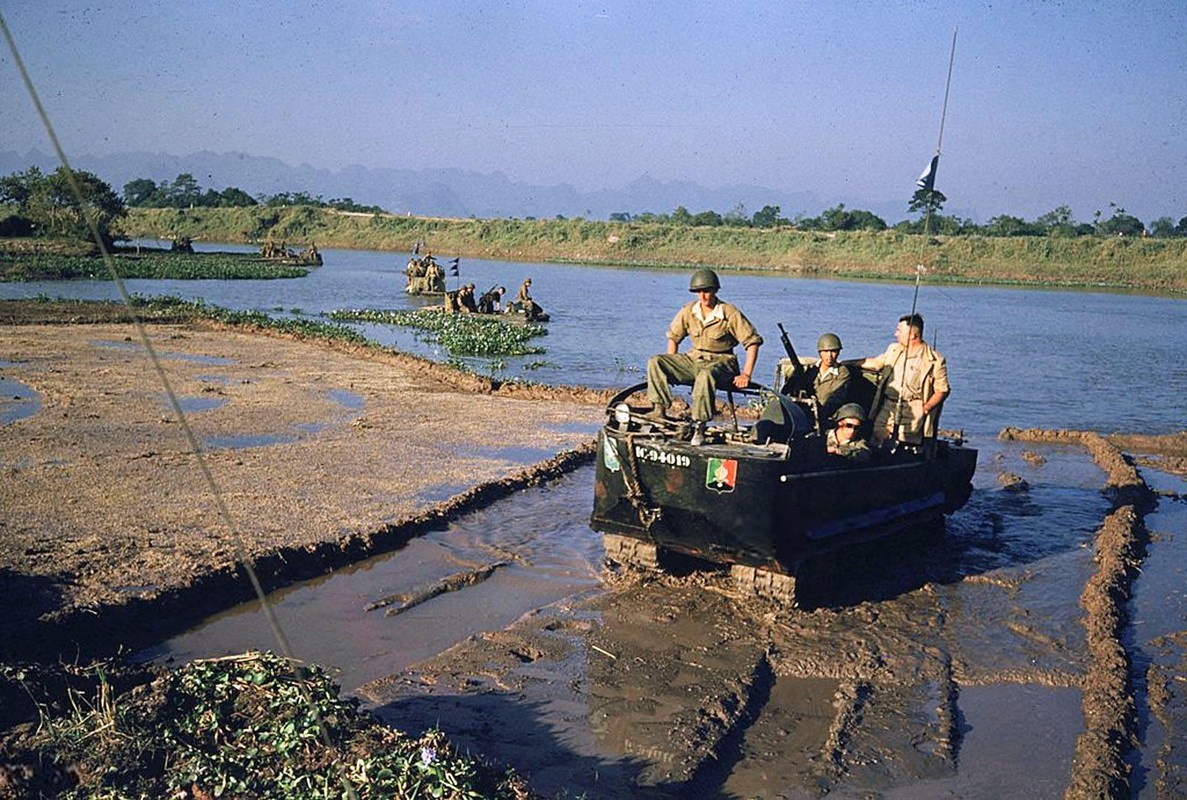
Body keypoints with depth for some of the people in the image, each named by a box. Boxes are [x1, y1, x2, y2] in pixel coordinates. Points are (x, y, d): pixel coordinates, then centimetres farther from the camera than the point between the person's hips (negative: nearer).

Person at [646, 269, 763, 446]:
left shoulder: (730, 314, -11)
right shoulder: (688, 311, 2)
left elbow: (752, 341, -9)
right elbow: (673, 336, 17)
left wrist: (746, 374, -15)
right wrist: (672, 368, 10)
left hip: (721, 362, -5)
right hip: (694, 358, 5)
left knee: (706, 375, -43)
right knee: (655, 362, -14)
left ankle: (699, 426, -38)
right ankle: (660, 409, -23)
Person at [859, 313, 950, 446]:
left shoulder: (935, 361, -4)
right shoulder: (893, 349, 15)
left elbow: (943, 390, -3)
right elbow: (875, 362, 29)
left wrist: (925, 409, -13)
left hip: (912, 410, -6)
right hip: (887, 407, 6)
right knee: (876, 444, 0)